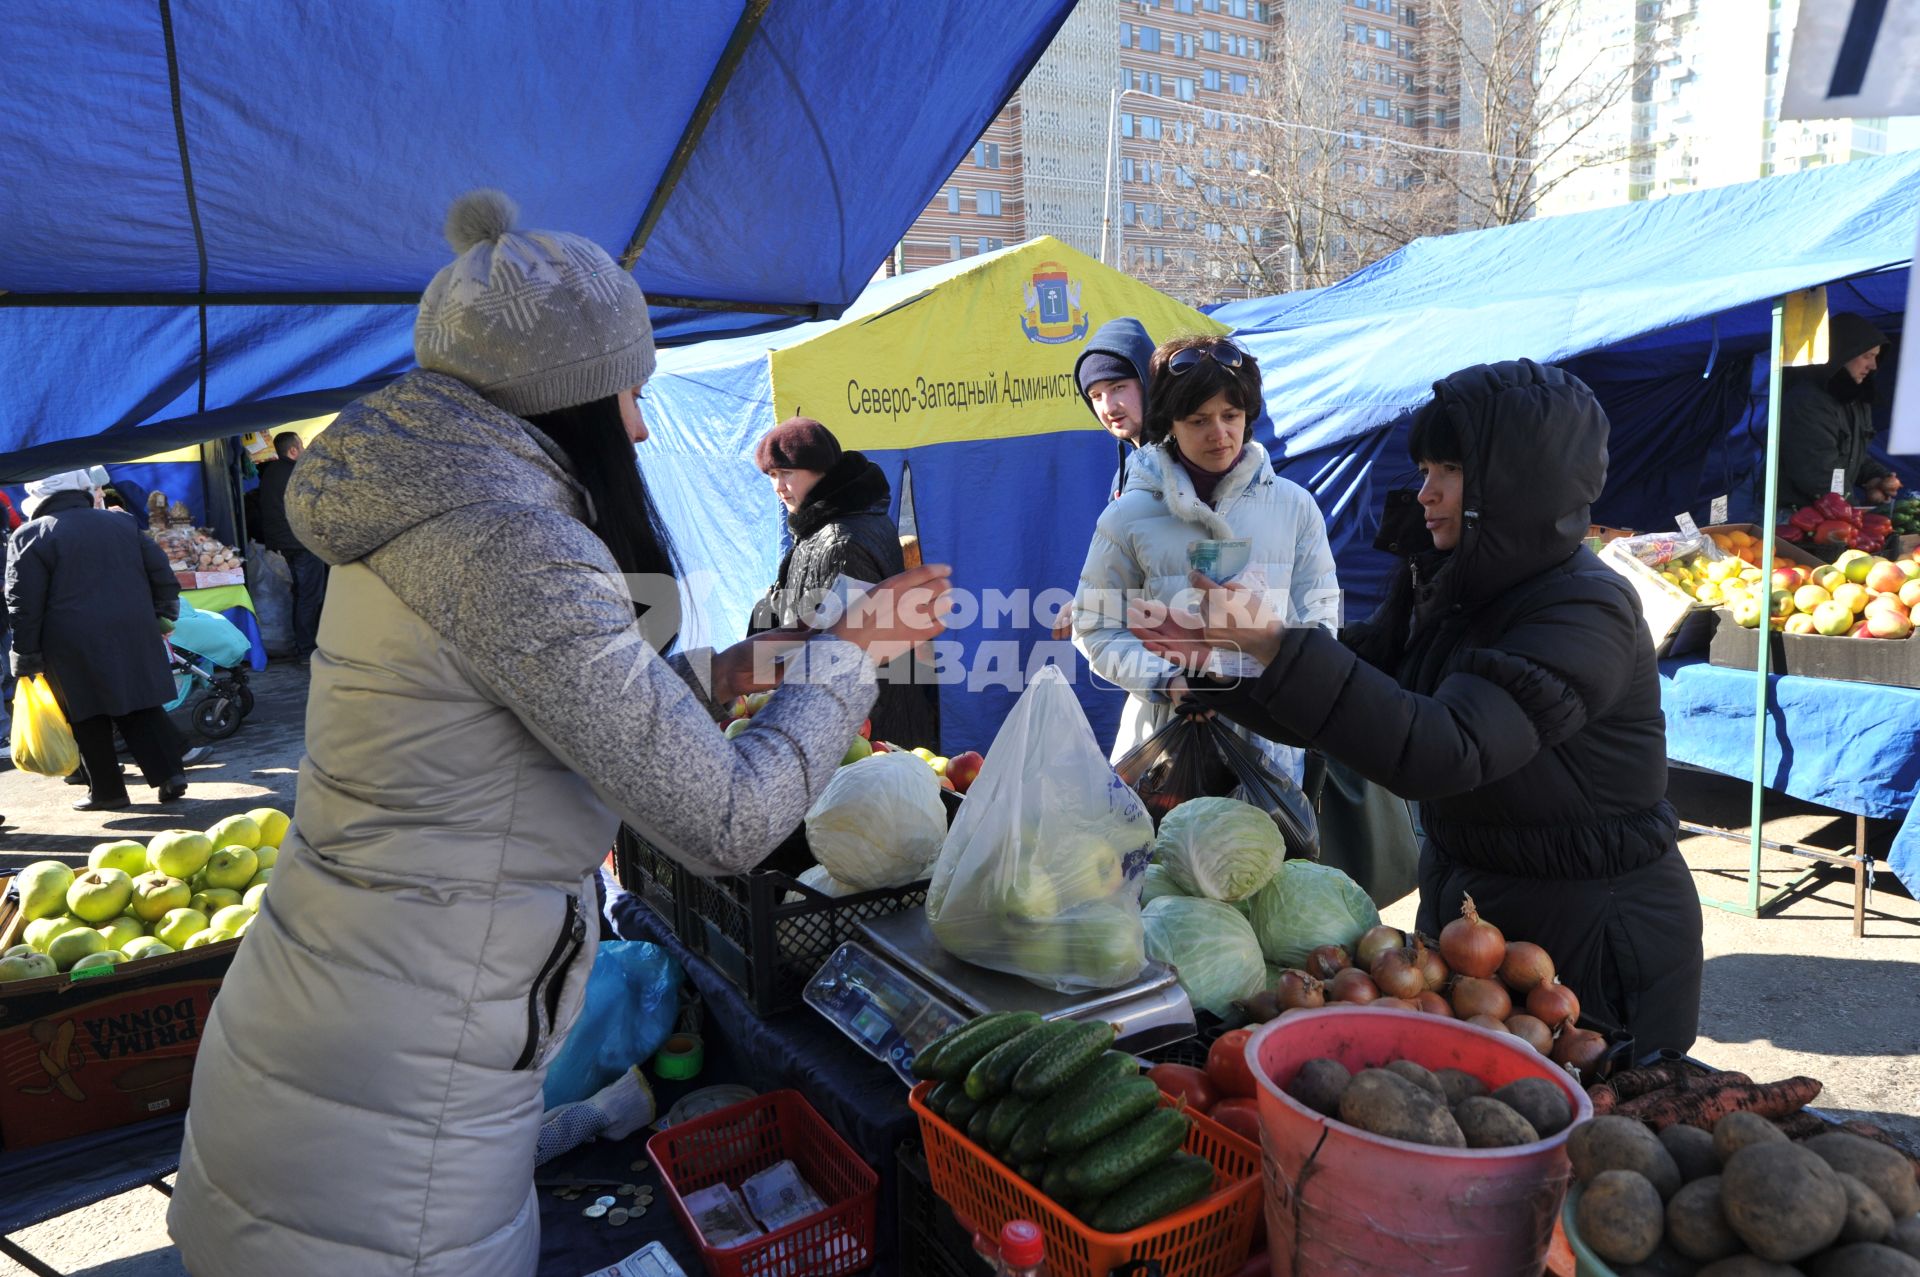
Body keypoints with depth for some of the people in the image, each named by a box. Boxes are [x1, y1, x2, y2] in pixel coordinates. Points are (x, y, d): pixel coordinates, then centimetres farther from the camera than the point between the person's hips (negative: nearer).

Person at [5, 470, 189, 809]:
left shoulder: (30, 536, -2)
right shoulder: (122, 523, 11)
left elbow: (23, 604, -6)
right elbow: (162, 575, 12)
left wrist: (25, 656, -1)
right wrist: (162, 616, 19)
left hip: (74, 647, -4)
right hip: (134, 636, 4)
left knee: (89, 720, 6)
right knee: (142, 708, 10)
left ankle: (106, 790, 11)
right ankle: (170, 772, 1)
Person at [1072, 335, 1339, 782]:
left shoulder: (1293, 506, 4)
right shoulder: (1129, 517, -2)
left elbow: (1320, 619, 6)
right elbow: (1096, 628, 0)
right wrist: (1166, 681, -15)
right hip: (1166, 734, -1)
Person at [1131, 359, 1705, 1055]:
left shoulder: (1587, 611, -23)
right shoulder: (1441, 585, 0)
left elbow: (1441, 752, -36)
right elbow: (1343, 708, 2)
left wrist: (1280, 645, -43)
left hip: (1593, 951, -7)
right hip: (1460, 908, 7)